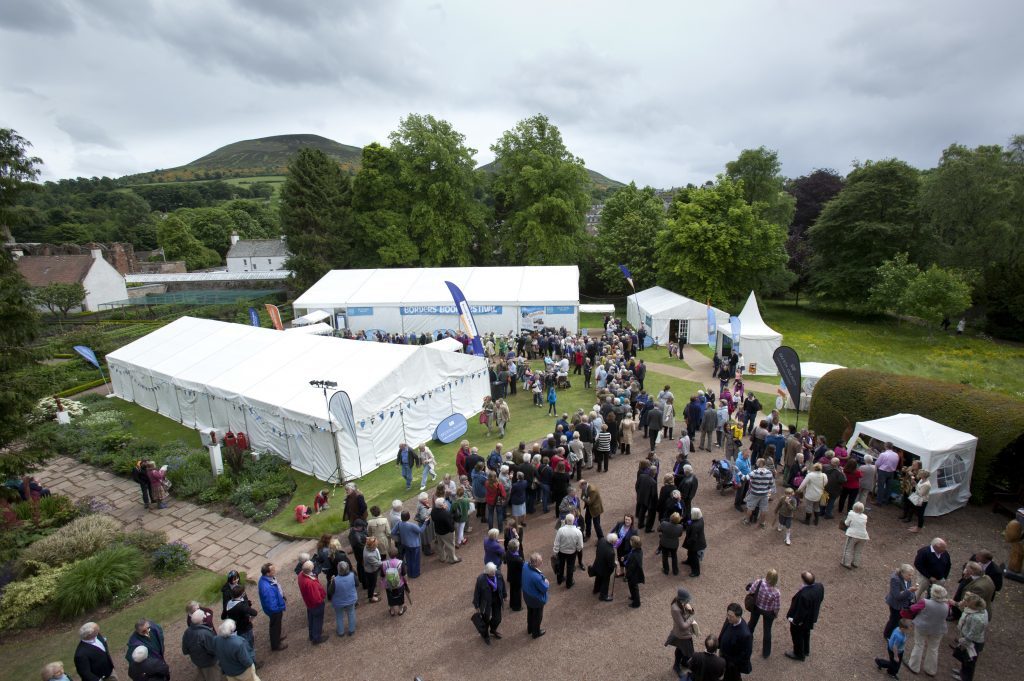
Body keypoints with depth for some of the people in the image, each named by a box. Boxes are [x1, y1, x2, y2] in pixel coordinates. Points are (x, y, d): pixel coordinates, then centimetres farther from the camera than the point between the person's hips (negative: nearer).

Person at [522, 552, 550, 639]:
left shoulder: (526, 566, -20)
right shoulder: (537, 577, -43)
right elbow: (545, 588, -26)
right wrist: (547, 582, -6)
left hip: (527, 595, 7)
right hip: (537, 599, -7)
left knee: (530, 612, 31)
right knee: (537, 616, 22)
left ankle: (529, 629, 55)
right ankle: (536, 633, 46)